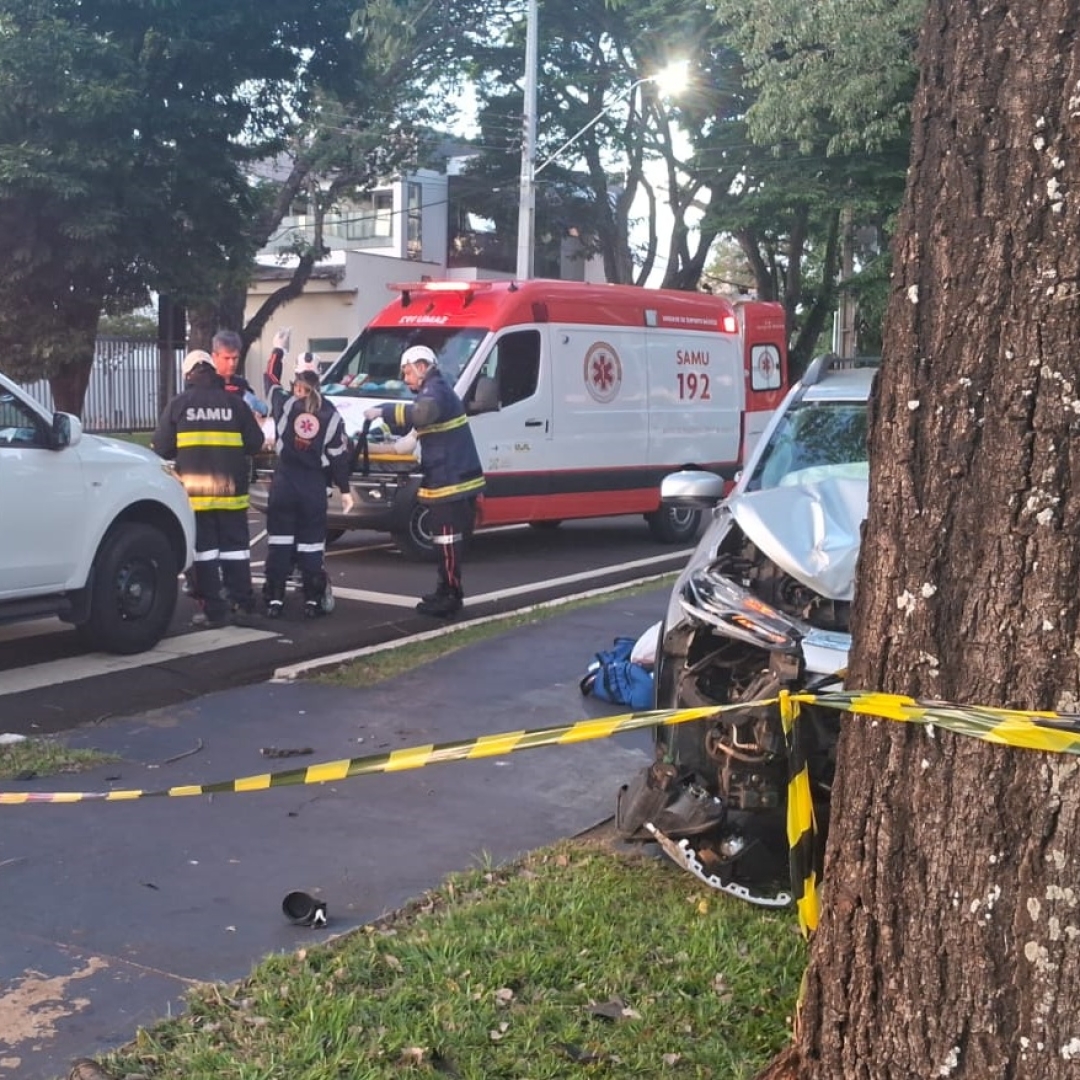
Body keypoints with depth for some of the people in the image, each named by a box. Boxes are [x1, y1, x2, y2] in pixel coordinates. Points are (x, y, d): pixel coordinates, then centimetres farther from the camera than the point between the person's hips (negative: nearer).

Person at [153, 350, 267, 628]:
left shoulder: (178, 404, -2)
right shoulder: (234, 403, 0)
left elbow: (161, 448, -1)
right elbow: (255, 443, 3)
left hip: (195, 490, -2)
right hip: (230, 490, 2)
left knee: (204, 549, 2)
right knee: (235, 545, 13)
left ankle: (214, 610, 1)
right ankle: (243, 603, 16)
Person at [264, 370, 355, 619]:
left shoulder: (287, 405, 0)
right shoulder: (331, 415, 1)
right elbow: (338, 456, 0)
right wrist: (344, 490, 5)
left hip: (284, 480, 0)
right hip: (314, 485, 0)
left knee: (280, 539, 4)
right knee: (311, 541, 5)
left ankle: (275, 599, 3)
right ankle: (313, 601, 5)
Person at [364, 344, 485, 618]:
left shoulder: (435, 391, -11)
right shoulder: (438, 391, 23)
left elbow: (422, 414, -35)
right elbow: (409, 424, 26)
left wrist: (384, 410, -30)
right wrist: (388, 420, 10)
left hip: (450, 481, -11)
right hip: (455, 479, 11)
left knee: (447, 541, -6)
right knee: (448, 541, 18)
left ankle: (449, 597, -2)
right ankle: (447, 593, 27)